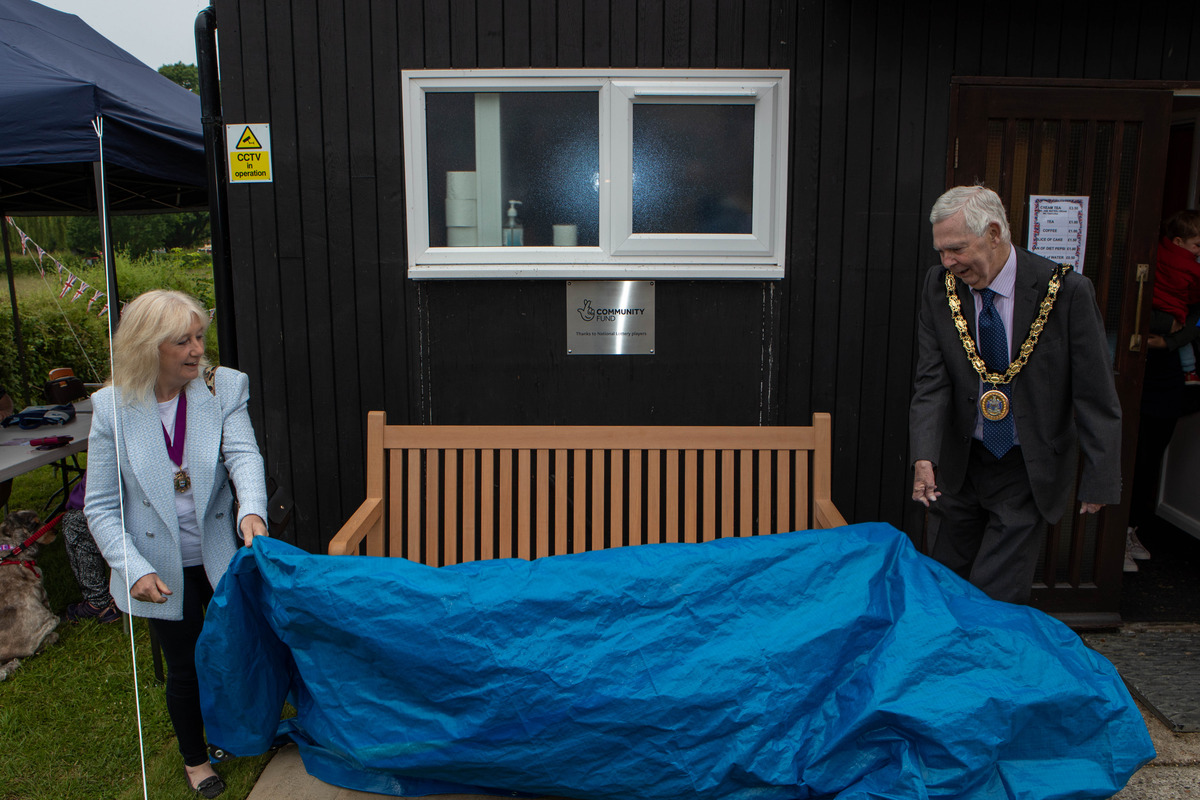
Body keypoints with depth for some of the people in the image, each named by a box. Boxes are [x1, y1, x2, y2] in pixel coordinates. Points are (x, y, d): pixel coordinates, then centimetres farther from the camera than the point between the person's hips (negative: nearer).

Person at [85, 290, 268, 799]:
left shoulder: (225, 387, -11)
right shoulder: (113, 408, -13)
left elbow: (243, 453, -26)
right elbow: (101, 507, -9)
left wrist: (251, 510, -46)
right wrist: (133, 568, -21)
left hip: (223, 557, 1)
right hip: (164, 570, -1)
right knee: (187, 666, 15)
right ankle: (194, 757, 43)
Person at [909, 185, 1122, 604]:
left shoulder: (1066, 291, -16)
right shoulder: (939, 286, -7)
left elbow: (1095, 396, -9)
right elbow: (932, 381, -9)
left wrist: (1100, 479, -6)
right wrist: (924, 456, -23)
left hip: (1029, 474, -3)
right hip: (959, 465, 3)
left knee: (995, 595, -1)